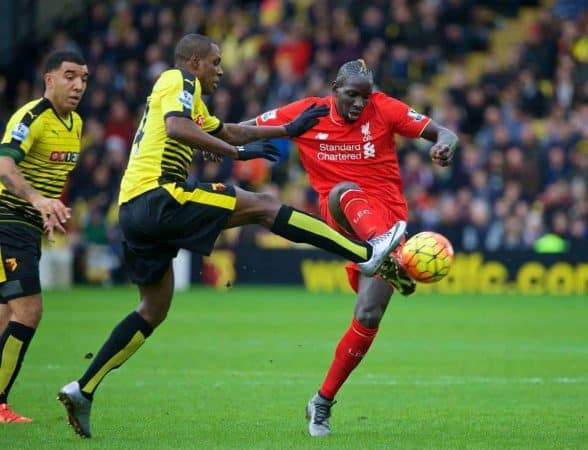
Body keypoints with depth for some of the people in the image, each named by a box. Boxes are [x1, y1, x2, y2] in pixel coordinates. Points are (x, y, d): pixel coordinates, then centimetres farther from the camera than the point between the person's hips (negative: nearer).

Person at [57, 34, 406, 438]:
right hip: (158, 196, -10)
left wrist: (289, 129, 41)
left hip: (133, 210, 10)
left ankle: (83, 390, 10)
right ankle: (366, 254, -9)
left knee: (154, 310, 15)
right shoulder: (179, 81, 0)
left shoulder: (188, 97, 30)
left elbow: (230, 131, 40)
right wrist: (237, 152, -19)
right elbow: (175, 127, -21)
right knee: (264, 205, -7)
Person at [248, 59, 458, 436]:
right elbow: (247, 130, 9)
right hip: (344, 219, -1)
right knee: (346, 192, -39)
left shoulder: (384, 109, 1)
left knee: (368, 316, -10)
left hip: (386, 216, 1)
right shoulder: (308, 113, 2)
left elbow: (442, 133, -1)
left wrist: (446, 144, -26)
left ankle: (323, 402, 9)